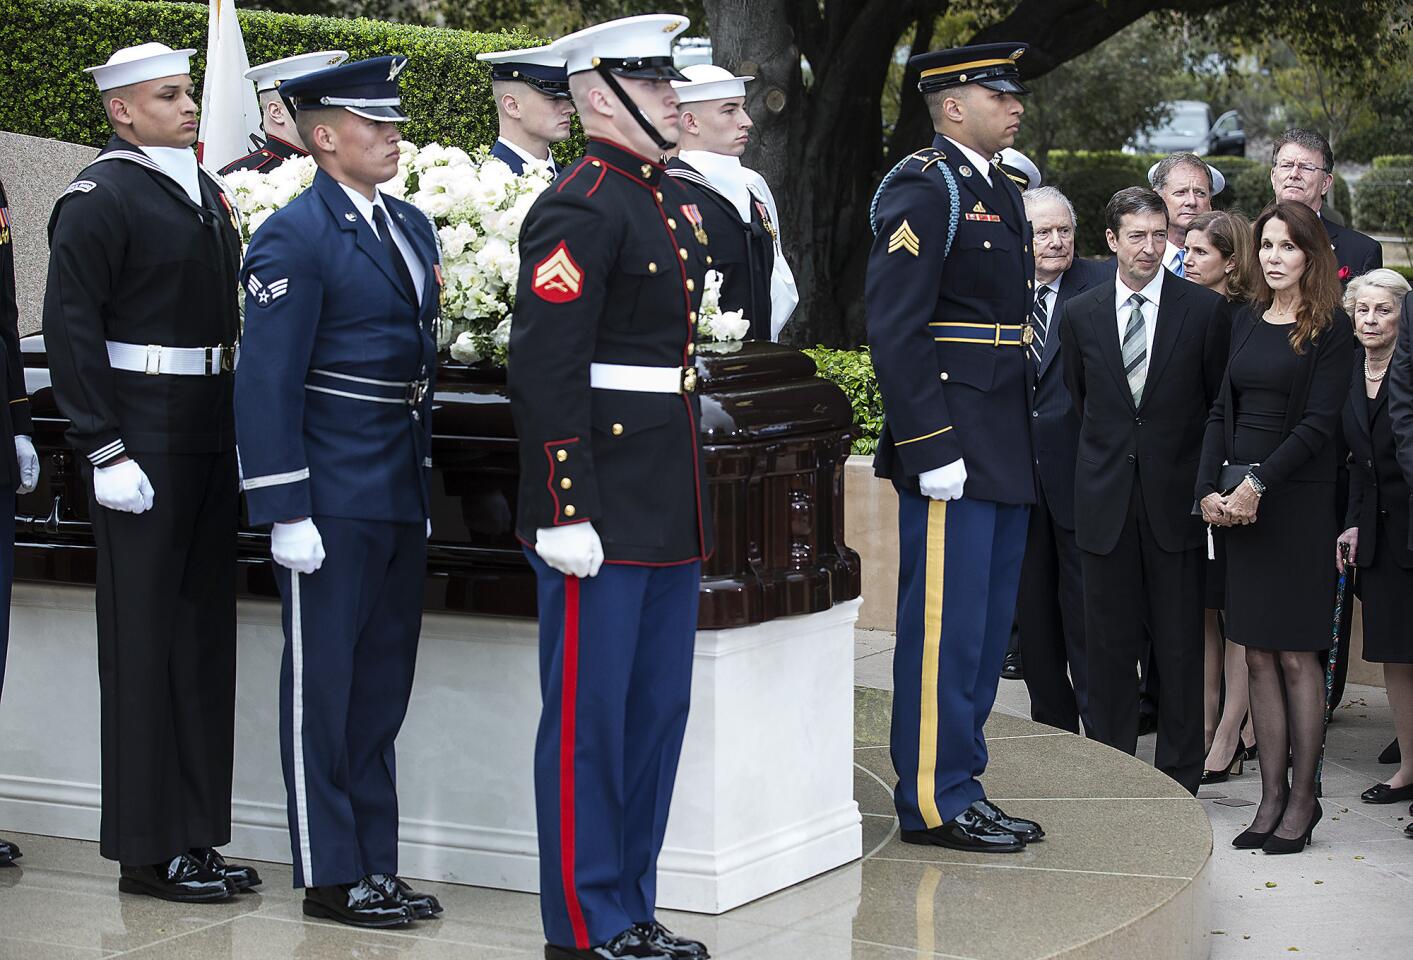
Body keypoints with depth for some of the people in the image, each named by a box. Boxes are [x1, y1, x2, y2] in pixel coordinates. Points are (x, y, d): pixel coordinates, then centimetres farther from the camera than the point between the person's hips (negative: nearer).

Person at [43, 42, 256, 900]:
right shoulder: (100, 199, -10)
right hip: (144, 456, -8)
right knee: (145, 646, -1)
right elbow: (70, 329, -14)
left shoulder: (206, 193, 15)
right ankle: (147, 852, 7)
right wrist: (106, 452, -19)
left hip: (209, 445, 8)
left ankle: (197, 836, 21)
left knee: (205, 639, 12)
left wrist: (236, 436, 15)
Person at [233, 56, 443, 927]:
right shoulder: (295, 237, -12)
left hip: (402, 495, 8)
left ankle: (377, 864, 22)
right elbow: (266, 382, -15)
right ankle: (331, 876, 10)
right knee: (323, 687, 2)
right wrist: (284, 510, -18)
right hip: (333, 501, -8)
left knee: (384, 687, 13)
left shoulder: (412, 226, 13)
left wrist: (425, 480, 17)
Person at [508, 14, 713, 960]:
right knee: (589, 718, -1)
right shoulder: (580, 209, -14)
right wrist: (565, 514, -22)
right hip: (604, 514, -9)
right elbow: (545, 369, -19)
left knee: (658, 712, 14)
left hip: (670, 509, 9)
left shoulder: (669, 198, 15)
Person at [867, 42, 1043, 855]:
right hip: (952, 446, -9)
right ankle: (932, 802, 3)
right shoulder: (922, 189, -11)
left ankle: (962, 783, 23)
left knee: (989, 625, 14)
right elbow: (894, 330, -18)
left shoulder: (1003, 194, 17)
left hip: (1006, 451, 9)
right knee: (945, 626, -4)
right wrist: (930, 450, -21)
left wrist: (1026, 441, 17)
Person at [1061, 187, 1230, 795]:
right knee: (1108, 644, 6)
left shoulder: (1205, 310, -1)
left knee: (1180, 647, 2)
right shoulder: (1081, 314, 6)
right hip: (1105, 501, 2)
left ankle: (1178, 778, 11)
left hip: (1174, 499, -2)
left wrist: (1205, 484, 3)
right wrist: (1110, 454, 13)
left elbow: (1221, 403, 4)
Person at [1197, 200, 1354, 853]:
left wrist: (1257, 484, -18)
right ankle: (1272, 795, 9)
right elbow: (1222, 411, 10)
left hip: (1298, 500, -5)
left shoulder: (1331, 330, -4)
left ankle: (1302, 798, 5)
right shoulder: (1247, 321, 13)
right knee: (1258, 655, 5)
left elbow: (1319, 424, -11)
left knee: (1296, 654, -2)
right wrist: (1209, 489, -2)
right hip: (1237, 500, 5)